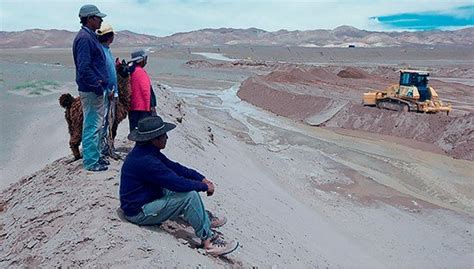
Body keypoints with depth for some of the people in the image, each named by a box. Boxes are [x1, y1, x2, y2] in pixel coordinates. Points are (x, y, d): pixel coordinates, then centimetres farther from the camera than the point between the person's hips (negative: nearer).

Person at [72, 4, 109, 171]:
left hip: (95, 89, 10)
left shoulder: (90, 36, 16)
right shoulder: (84, 37, -16)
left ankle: (94, 156, 28)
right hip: (91, 90, -10)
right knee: (92, 126, -4)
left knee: (95, 125, 17)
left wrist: (100, 84, 17)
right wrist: (97, 86, -19)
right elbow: (84, 67, -23)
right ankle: (91, 162, 5)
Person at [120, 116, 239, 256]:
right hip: (138, 212, -10)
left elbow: (174, 167, 5)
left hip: (147, 198, 10)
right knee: (189, 196, -21)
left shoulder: (148, 151, 1)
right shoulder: (145, 161, -31)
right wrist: (205, 187, -14)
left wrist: (202, 178, -2)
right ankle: (208, 240, -12)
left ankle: (206, 219, 15)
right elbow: (176, 182, -29)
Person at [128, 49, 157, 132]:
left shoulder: (130, 71, 12)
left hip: (132, 107, 9)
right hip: (142, 107, -9)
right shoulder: (140, 72, -14)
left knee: (134, 128, 11)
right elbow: (146, 90, -17)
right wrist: (150, 106, -14)